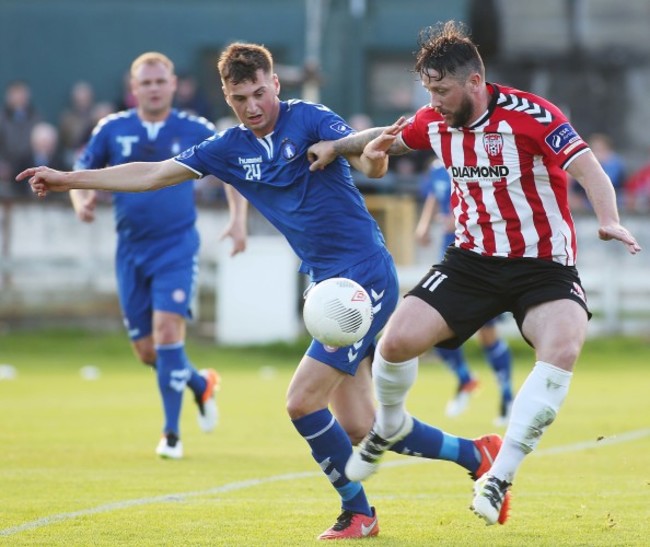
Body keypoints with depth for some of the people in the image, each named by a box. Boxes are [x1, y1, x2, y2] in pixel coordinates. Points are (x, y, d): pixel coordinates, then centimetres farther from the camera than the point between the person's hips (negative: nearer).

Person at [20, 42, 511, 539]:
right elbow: (154, 174, 14)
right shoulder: (231, 148, 9)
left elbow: (366, 159, -25)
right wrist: (68, 179, 11)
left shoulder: (309, 120, -10)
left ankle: (357, 512, 6)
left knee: (303, 402, -13)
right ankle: (475, 454, 21)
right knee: (358, 427, 5)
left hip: (366, 277, -7)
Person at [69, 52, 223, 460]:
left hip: (177, 247, -3)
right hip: (131, 250, 3)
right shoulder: (113, 129, 2)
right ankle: (202, 384, 34)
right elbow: (81, 174, 10)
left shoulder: (196, 131, -2)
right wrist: (81, 200, -12)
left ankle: (172, 433, -9)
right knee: (146, 350, 4)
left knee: (167, 331, -18)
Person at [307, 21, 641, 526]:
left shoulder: (529, 115, -19)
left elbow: (588, 169, -28)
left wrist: (609, 220, -45)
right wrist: (336, 147, 2)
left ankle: (500, 476, -24)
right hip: (473, 258, 5)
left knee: (563, 348, -32)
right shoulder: (436, 123, -1)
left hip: (544, 265, -4)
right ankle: (390, 425, 25)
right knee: (397, 340, -10)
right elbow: (388, 139, 20)